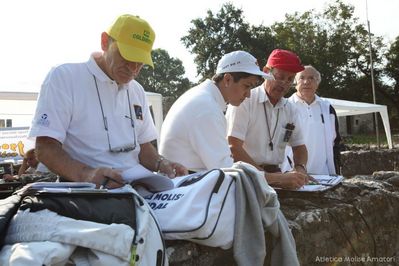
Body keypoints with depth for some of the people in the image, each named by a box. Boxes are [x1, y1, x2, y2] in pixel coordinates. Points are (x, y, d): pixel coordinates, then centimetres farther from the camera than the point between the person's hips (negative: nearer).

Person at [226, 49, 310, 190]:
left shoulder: (290, 109, 8)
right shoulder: (244, 101, -9)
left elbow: (299, 146, 16)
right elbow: (233, 148, -16)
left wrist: (299, 168, -5)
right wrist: (270, 177, -22)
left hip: (275, 176, 4)